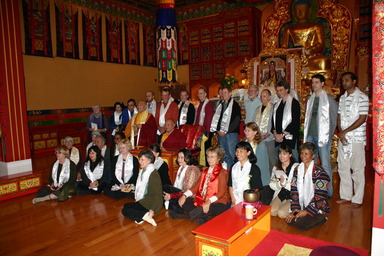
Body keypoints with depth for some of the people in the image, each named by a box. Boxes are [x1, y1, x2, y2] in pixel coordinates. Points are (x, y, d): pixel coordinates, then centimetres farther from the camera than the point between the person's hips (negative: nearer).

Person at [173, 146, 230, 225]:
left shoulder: (222, 172, -5)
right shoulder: (205, 171, 17)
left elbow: (221, 192, -14)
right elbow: (196, 186, 11)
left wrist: (209, 201, -31)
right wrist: (184, 195, -5)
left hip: (217, 202, -7)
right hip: (202, 200, 7)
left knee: (208, 209, -39)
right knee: (184, 201, -9)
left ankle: (186, 215, -14)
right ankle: (205, 218, -18)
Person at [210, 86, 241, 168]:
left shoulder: (235, 105, -3)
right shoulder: (220, 105, 17)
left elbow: (237, 120, -10)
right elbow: (216, 118, 16)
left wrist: (226, 131, -12)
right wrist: (217, 130, 2)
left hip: (231, 133, -6)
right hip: (221, 133, 6)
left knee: (232, 154, -6)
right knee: (223, 154, 9)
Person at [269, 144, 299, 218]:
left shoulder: (296, 167, -10)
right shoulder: (276, 167, 9)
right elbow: (271, 184, 4)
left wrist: (284, 182, -21)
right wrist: (279, 184, -15)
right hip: (280, 194, 5)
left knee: (281, 213, -22)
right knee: (271, 212, -16)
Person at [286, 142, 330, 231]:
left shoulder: (319, 173, -14)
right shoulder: (297, 170, 5)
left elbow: (320, 197, -16)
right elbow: (294, 191, 1)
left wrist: (306, 211, -18)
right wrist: (295, 209, -9)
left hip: (317, 209, -5)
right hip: (301, 207, 5)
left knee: (301, 224, -21)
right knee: (289, 221, -13)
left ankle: (320, 219, 6)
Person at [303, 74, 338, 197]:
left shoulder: (329, 99, 0)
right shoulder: (310, 99, 15)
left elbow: (334, 119, -1)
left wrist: (329, 135, -7)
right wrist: (306, 134, 9)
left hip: (323, 136, -5)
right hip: (311, 136, 5)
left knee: (325, 165, -3)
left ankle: (328, 191, 9)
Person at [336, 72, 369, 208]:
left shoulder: (362, 97, -6)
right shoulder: (342, 98, 13)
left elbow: (362, 119, -12)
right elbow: (339, 117, 11)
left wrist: (345, 131, -13)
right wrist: (340, 133, -4)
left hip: (357, 139, -6)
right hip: (343, 138, 6)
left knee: (357, 169, 1)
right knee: (343, 167, 10)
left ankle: (357, 198, 12)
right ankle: (346, 195, 22)